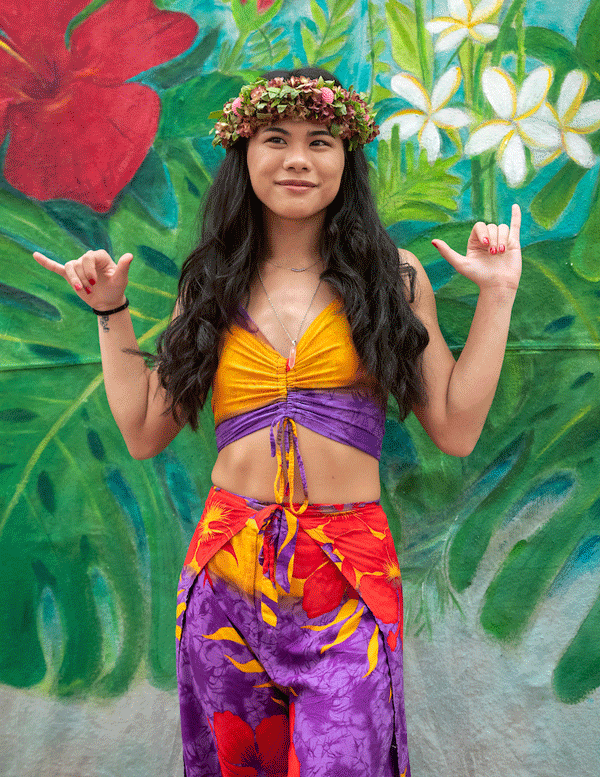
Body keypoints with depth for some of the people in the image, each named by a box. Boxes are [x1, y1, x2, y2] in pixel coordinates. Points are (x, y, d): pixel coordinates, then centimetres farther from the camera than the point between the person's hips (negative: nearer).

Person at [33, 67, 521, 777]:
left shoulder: (393, 276, 3)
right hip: (227, 574, 2)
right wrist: (111, 310, 8)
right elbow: (145, 432, 7)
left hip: (349, 579, -2)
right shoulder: (211, 283, 8)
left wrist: (497, 295, -2)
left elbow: (455, 430, -1)